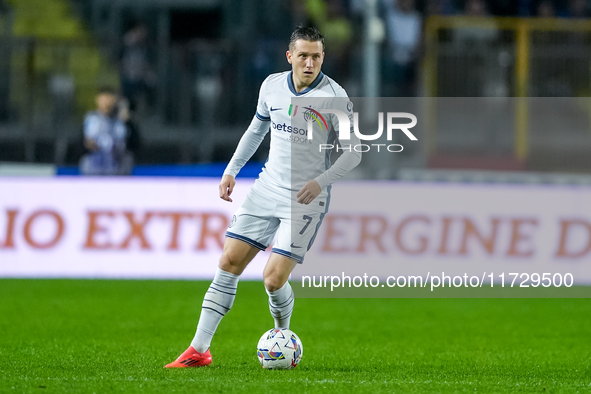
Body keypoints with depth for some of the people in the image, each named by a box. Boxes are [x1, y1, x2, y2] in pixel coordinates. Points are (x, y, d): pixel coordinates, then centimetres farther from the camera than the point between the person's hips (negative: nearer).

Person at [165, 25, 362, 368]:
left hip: (306, 199, -5)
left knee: (274, 279, -14)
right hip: (268, 189, 5)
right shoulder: (272, 86, 3)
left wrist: (320, 182, -25)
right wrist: (232, 170, 13)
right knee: (229, 263, -2)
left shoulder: (334, 96, -13)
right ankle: (199, 350, 2)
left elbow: (353, 152, -11)